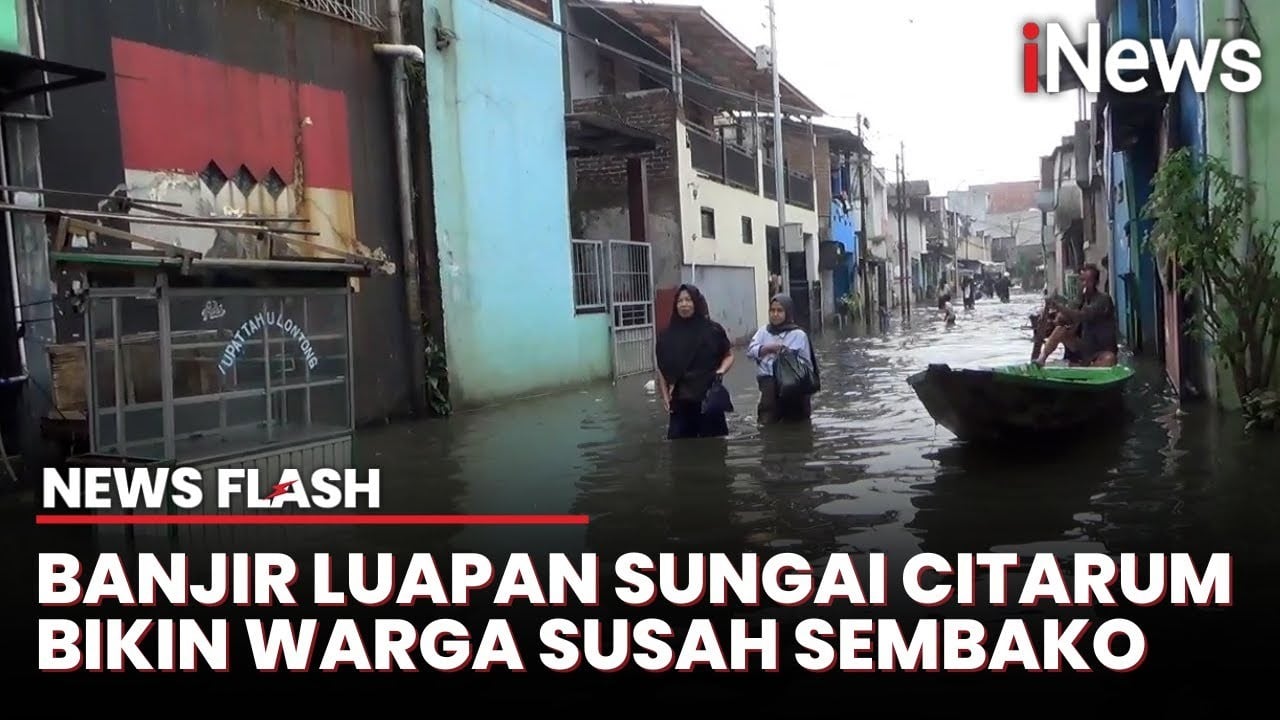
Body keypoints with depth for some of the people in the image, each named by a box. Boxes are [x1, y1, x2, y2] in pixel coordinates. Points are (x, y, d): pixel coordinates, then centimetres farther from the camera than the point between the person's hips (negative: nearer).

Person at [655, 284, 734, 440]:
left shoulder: (713, 330, 0)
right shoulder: (668, 335, 4)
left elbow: (729, 355, 10)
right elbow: (661, 369, 9)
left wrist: (721, 370, -9)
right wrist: (665, 396, 1)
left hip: (709, 399, -1)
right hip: (680, 401, 1)